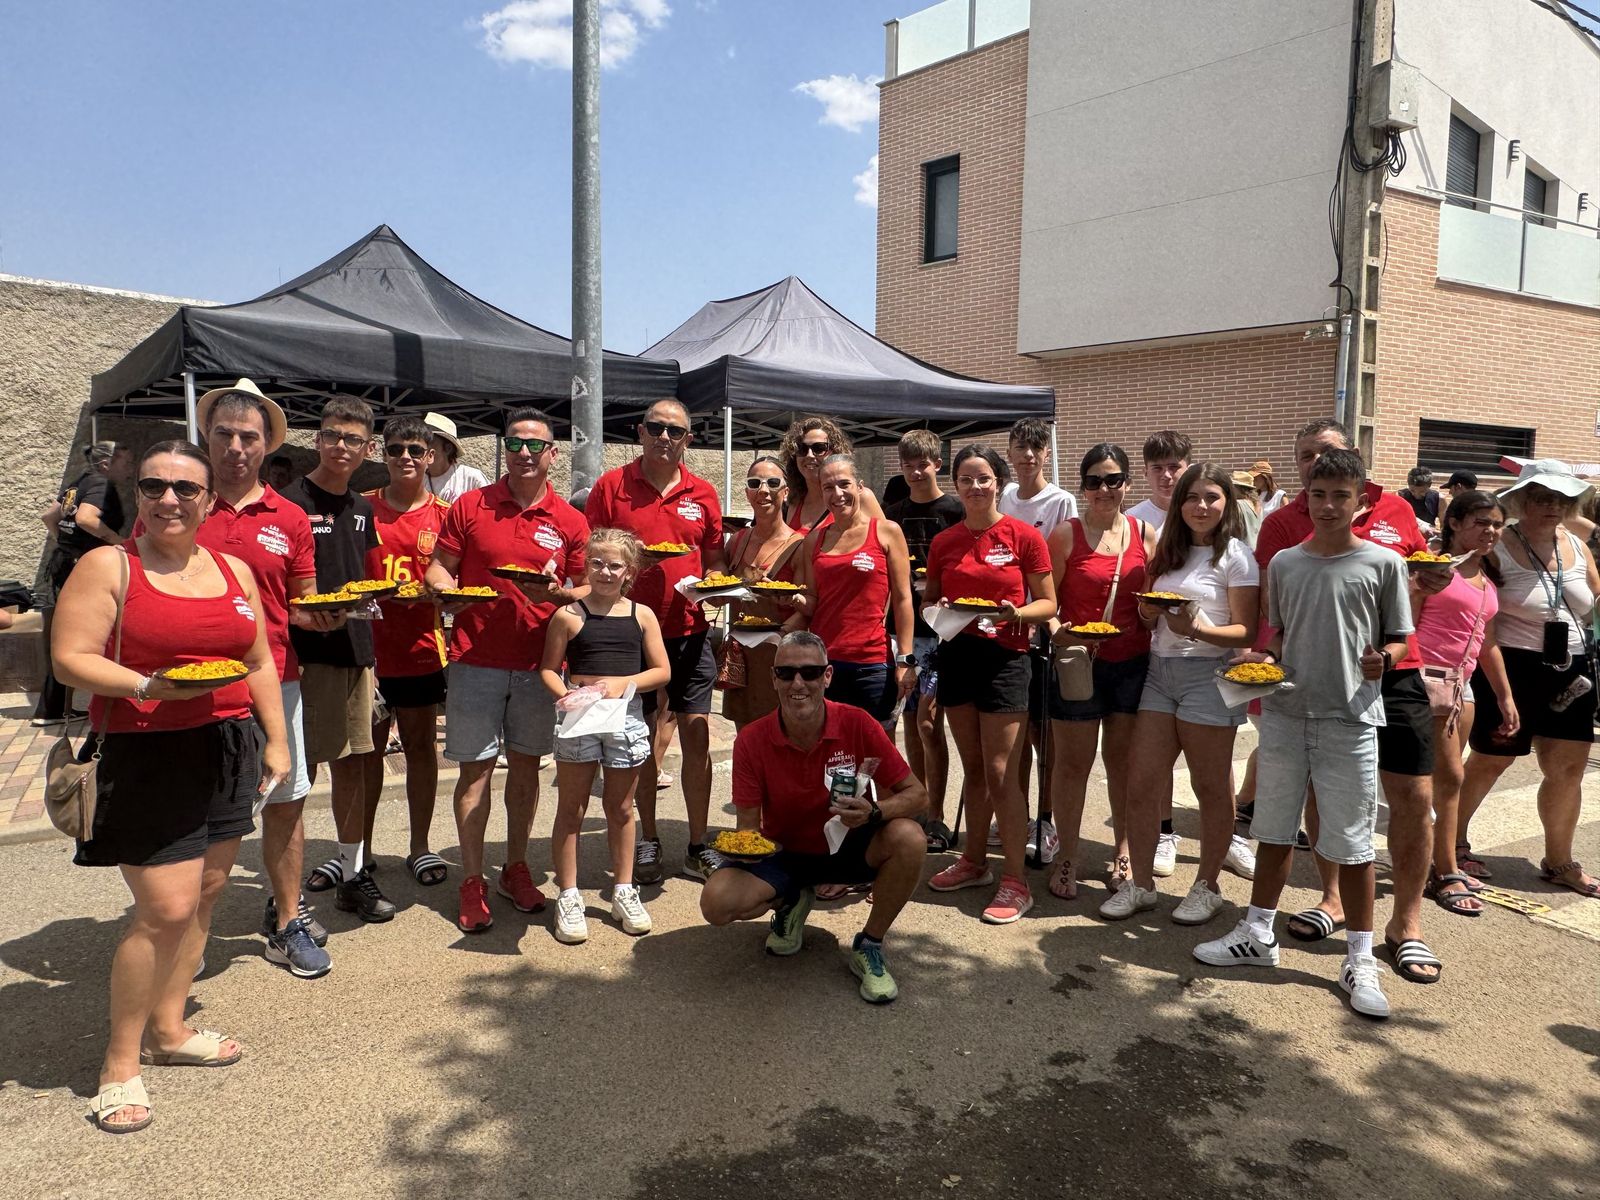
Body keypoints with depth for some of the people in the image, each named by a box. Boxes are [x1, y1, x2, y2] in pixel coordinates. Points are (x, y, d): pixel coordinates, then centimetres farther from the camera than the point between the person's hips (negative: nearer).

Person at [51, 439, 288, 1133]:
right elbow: (69, 659, -11)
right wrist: (146, 685, -25)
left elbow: (260, 662, 15)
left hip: (226, 750, 6)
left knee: (204, 895, 11)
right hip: (145, 756, -6)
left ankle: (168, 1029, 29)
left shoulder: (235, 571, 10)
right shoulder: (108, 566, -5)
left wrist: (276, 740, 10)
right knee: (165, 911, -7)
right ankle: (119, 1063, 10)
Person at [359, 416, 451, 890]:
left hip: (421, 648, 0)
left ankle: (420, 847, 21)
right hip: (369, 645, 0)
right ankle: (360, 848, 22)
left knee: (421, 745, 9)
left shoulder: (443, 514, 3)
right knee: (368, 747, 9)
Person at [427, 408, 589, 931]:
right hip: (476, 658, -1)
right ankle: (471, 882, 11)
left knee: (526, 765, 11)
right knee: (475, 768, 1)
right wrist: (444, 589, -17)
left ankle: (516, 869, 25)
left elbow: (588, 589, 6)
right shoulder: (470, 506, 3)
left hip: (538, 662, 2)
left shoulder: (569, 521, 4)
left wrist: (559, 594, -15)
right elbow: (438, 568, 5)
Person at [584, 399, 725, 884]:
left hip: (690, 630, 2)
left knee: (697, 735, 2)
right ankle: (647, 840, 22)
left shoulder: (702, 493, 8)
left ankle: (697, 846, 15)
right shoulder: (611, 486, 1)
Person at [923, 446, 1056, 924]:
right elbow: (930, 600, 15)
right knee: (973, 769, 14)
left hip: (1005, 657, -4)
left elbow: (1047, 603, -1)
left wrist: (1016, 613, -21)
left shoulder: (1024, 536, -4)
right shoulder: (944, 543, 7)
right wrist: (940, 610, -7)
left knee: (1000, 774, -5)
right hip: (956, 655, 4)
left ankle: (1015, 881, 5)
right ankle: (974, 860, 29)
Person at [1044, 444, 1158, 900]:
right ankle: (1067, 858, 15)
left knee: (1123, 759, 13)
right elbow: (1046, 602, -3)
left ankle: (1125, 850, 27)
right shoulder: (1065, 535, -3)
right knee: (1073, 762, 4)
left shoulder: (1144, 533, 6)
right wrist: (1059, 634, -21)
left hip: (1132, 662, 3)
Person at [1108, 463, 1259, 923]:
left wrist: (1197, 629, -25)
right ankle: (1141, 883, 16)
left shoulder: (1236, 556, -4)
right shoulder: (1169, 552, 14)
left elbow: (1245, 632, -9)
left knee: (1210, 786, 5)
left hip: (1208, 674, -5)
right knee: (1140, 784, 3)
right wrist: (1149, 612, -4)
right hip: (1159, 671, 6)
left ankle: (1207, 886, 21)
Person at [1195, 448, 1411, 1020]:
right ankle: (1258, 934, 28)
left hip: (1350, 717, -3)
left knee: (1352, 844, 3)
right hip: (1284, 713, 3)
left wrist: (1381, 661, -18)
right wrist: (1261, 657, -2)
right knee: (1274, 832, 14)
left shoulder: (1382, 563, -2)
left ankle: (1360, 960, 18)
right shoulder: (1284, 563, 7)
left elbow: (1398, 639, 2)